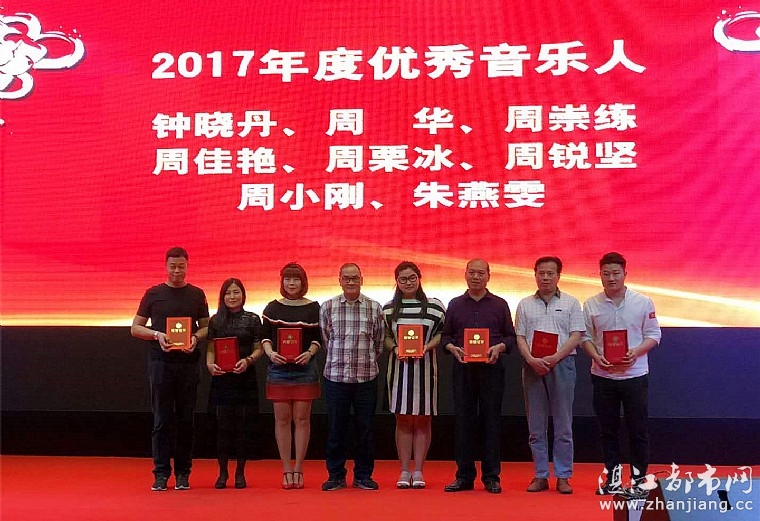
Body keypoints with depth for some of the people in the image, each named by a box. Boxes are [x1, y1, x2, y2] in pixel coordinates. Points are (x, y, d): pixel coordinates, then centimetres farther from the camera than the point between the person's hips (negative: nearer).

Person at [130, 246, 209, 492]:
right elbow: (135, 327, 7)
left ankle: (183, 473, 12)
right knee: (161, 420, 0)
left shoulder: (197, 295, 9)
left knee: (185, 420, 4)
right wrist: (157, 335, -10)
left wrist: (195, 338, -10)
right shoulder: (153, 294, 7)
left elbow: (206, 327, 11)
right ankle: (161, 473, 6)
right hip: (160, 362, -1)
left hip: (188, 363, 1)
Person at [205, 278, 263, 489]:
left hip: (245, 378, -1)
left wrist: (248, 361, -15)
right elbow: (210, 348, 6)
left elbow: (259, 348, 3)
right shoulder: (215, 320, 9)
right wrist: (210, 364, -13)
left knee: (244, 426, 2)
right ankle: (222, 472, 14)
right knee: (223, 426, 2)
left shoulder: (253, 319, 5)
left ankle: (240, 472, 15)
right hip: (222, 378, 1)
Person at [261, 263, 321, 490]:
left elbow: (318, 338, 6)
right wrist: (270, 353, -10)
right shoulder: (272, 308, 7)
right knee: (282, 419, 2)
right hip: (279, 368, 1)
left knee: (302, 419, 1)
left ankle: (298, 468, 9)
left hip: (305, 369, -1)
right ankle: (287, 469, 9)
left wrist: (310, 353, -12)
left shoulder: (313, 308, 4)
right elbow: (265, 336, 8)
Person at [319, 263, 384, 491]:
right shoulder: (327, 307, 3)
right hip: (335, 376, 0)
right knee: (335, 428, 5)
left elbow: (379, 342, 9)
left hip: (366, 377, 0)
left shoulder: (375, 308, 3)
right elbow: (324, 339, 11)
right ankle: (336, 475, 17)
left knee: (365, 428, 6)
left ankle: (363, 475, 18)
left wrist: (367, 361, 10)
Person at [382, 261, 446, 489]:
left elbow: (442, 332, 4)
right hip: (399, 367, 1)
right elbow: (385, 336, 13)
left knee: (423, 419, 2)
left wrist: (427, 347, -12)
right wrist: (395, 348, -7)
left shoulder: (434, 306, 2)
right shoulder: (388, 308, 9)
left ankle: (418, 471, 9)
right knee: (403, 419, 3)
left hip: (425, 366, -1)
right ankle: (404, 471, 10)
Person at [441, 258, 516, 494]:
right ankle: (464, 476, 9)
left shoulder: (500, 304, 8)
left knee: (491, 420, 0)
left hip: (491, 367, -1)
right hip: (462, 367, 1)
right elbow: (445, 336, 13)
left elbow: (511, 336, 8)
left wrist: (499, 347, -11)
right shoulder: (455, 305, 12)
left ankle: (491, 477, 8)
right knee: (462, 420, 2)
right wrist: (453, 348, -7)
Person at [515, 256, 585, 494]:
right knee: (536, 427, 6)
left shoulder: (570, 303, 5)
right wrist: (532, 359, -11)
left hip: (562, 365, -2)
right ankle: (540, 475, 13)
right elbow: (520, 337, 7)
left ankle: (563, 476, 9)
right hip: (533, 366, 2)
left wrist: (554, 358, -14)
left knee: (563, 426, 1)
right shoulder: (525, 304, 11)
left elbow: (576, 335, -2)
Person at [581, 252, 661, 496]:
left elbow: (653, 334, 0)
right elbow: (586, 336, 5)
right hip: (603, 376, 2)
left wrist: (636, 352, -16)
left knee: (638, 430, 4)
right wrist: (596, 357, -12)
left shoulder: (643, 302, -2)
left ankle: (639, 478, 16)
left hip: (635, 374, -2)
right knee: (608, 429, 10)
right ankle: (612, 477, 22)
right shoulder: (591, 305, 2)